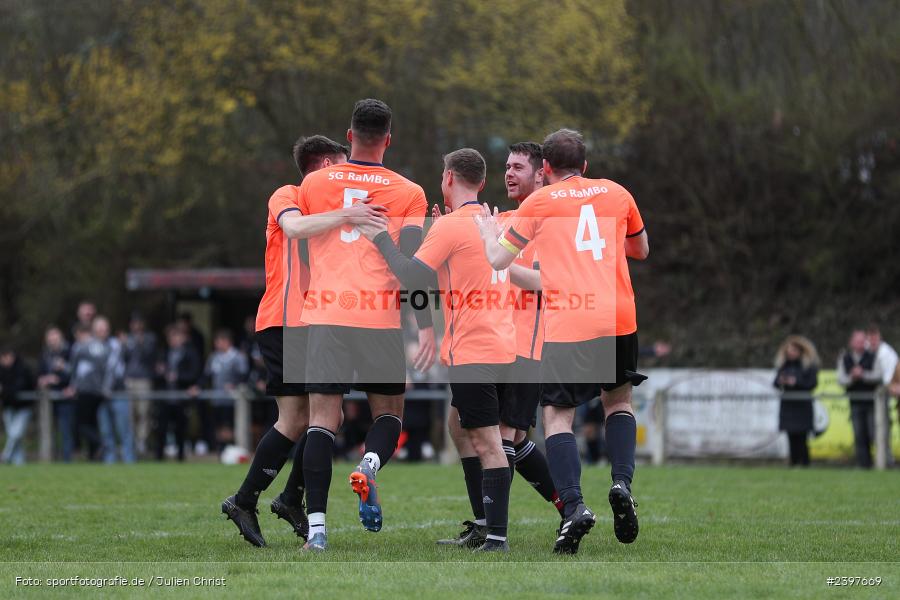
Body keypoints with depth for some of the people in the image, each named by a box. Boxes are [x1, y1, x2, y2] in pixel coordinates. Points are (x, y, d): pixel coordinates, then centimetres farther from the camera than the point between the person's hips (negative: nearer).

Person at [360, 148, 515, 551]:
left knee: (488, 443, -11)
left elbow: (413, 278, -12)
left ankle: (497, 537, -14)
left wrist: (380, 239, -2)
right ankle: (483, 526, 19)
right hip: (503, 348, 9)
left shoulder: (450, 226, -11)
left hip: (473, 352, -9)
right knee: (460, 428, 19)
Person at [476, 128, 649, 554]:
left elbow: (498, 261, 9)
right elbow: (641, 250, 27)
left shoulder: (539, 202, 4)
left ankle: (574, 506, -15)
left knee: (558, 415, 2)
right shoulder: (616, 193, 13)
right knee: (618, 398, 24)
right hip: (619, 318, 3)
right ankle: (622, 482, 3)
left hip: (566, 325, -3)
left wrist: (488, 232, 29)